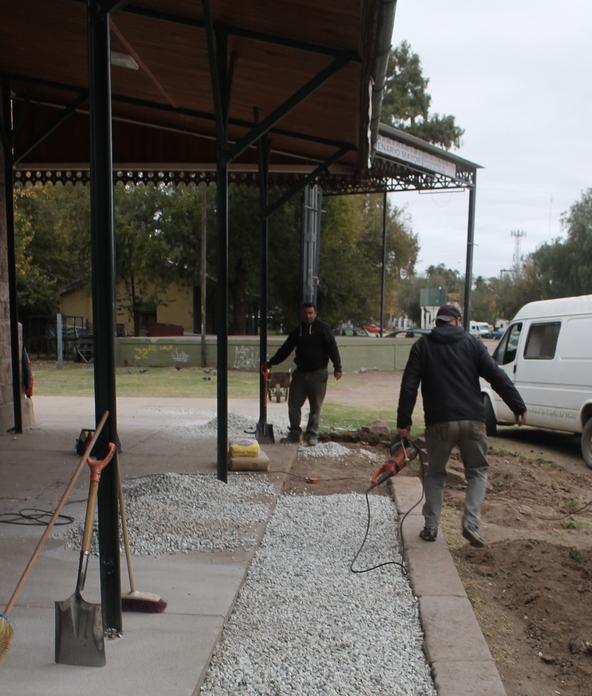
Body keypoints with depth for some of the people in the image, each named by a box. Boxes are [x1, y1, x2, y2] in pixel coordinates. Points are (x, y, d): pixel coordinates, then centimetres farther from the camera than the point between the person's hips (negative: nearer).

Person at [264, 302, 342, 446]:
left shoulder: (323, 328, -2)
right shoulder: (297, 331, 12)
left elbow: (332, 348, -8)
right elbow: (285, 349, 18)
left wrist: (337, 367, -17)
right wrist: (270, 363, 15)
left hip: (318, 374, -4)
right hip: (300, 373, 4)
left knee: (315, 406, 2)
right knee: (293, 403, 3)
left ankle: (312, 435, 12)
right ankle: (295, 433, 15)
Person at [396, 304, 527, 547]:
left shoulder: (422, 345, 8)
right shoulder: (471, 342, 8)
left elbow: (409, 386, 1)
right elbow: (497, 376, 1)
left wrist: (404, 421, 3)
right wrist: (518, 406, 4)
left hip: (439, 422, 0)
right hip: (472, 420, 0)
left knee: (435, 473, 18)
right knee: (477, 471, 17)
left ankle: (431, 527, 15)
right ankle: (471, 523, 3)